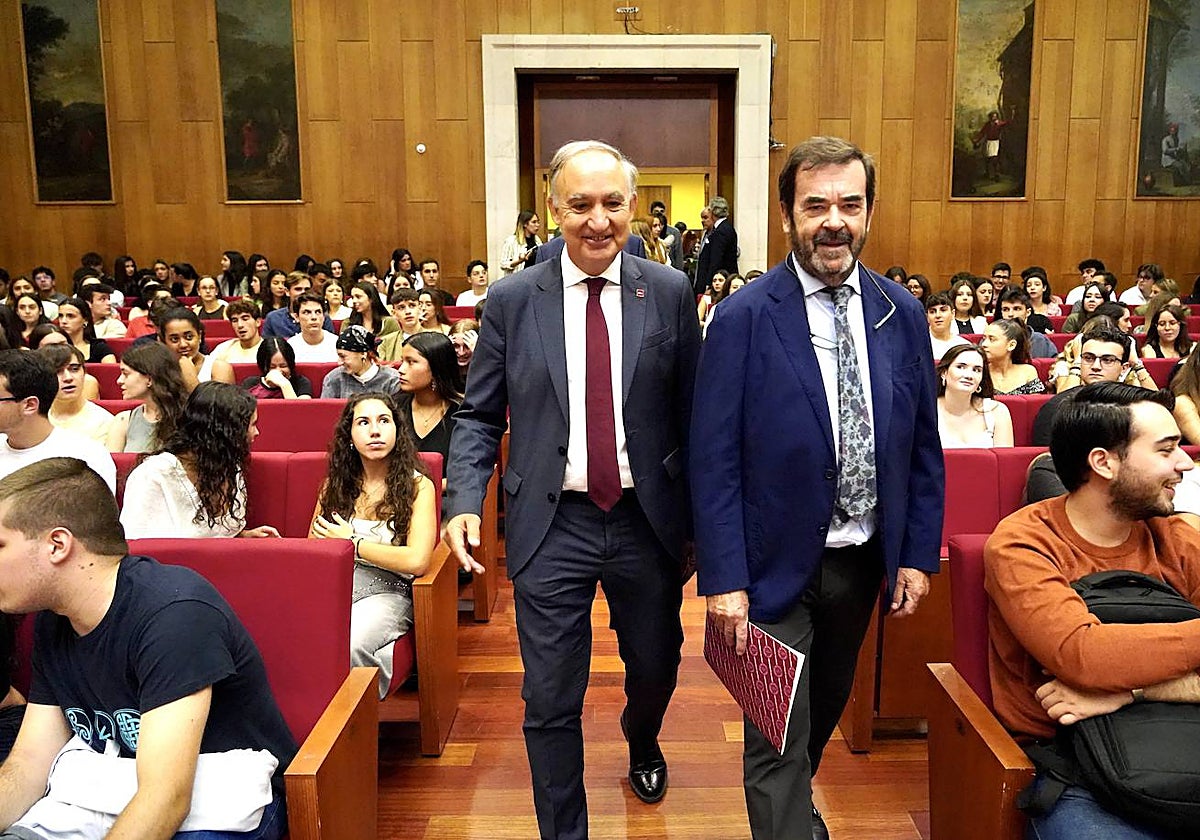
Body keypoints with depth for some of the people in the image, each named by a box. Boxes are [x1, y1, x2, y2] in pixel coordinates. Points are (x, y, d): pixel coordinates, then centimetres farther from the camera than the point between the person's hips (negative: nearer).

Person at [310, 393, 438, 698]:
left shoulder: (417, 486, 3)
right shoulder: (335, 484, 17)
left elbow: (417, 561, -10)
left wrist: (351, 543, -1)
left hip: (386, 590, -3)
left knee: (346, 646, -35)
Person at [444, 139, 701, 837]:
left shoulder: (670, 292, -2)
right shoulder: (511, 300, -3)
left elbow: (691, 410, 1)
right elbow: (479, 416, 1)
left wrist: (701, 514, 2)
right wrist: (466, 499, -14)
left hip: (647, 518, 2)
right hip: (551, 524, -1)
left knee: (656, 668, 22)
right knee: (551, 701, 6)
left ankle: (642, 745, 58)